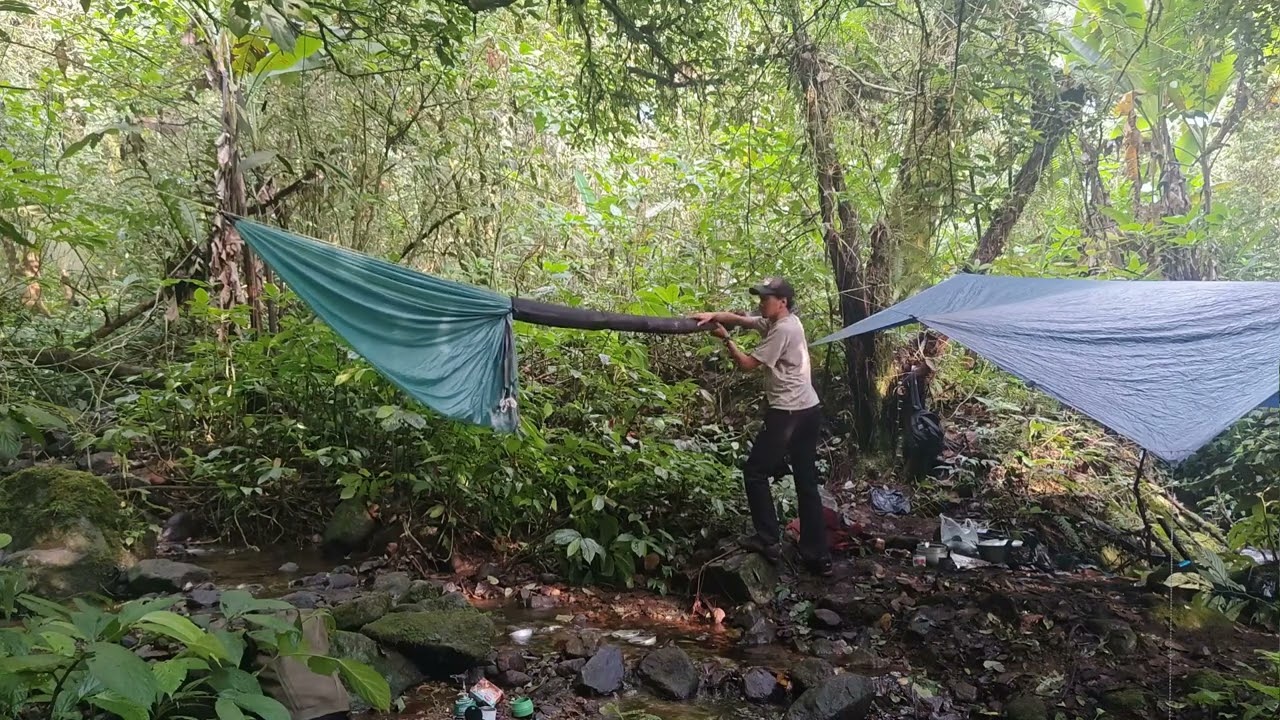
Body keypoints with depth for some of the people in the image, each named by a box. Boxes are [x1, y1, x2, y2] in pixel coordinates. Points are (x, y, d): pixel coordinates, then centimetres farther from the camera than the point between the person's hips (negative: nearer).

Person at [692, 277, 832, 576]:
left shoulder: (782, 330, -14)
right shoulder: (779, 322, 15)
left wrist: (725, 339, -1)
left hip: (788, 413, -10)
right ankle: (818, 555, 13)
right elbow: (740, 319, 12)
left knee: (755, 472, 3)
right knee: (806, 482, 10)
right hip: (808, 411, 10)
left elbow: (747, 363, -13)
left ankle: (767, 541, 6)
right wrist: (712, 315, -4)